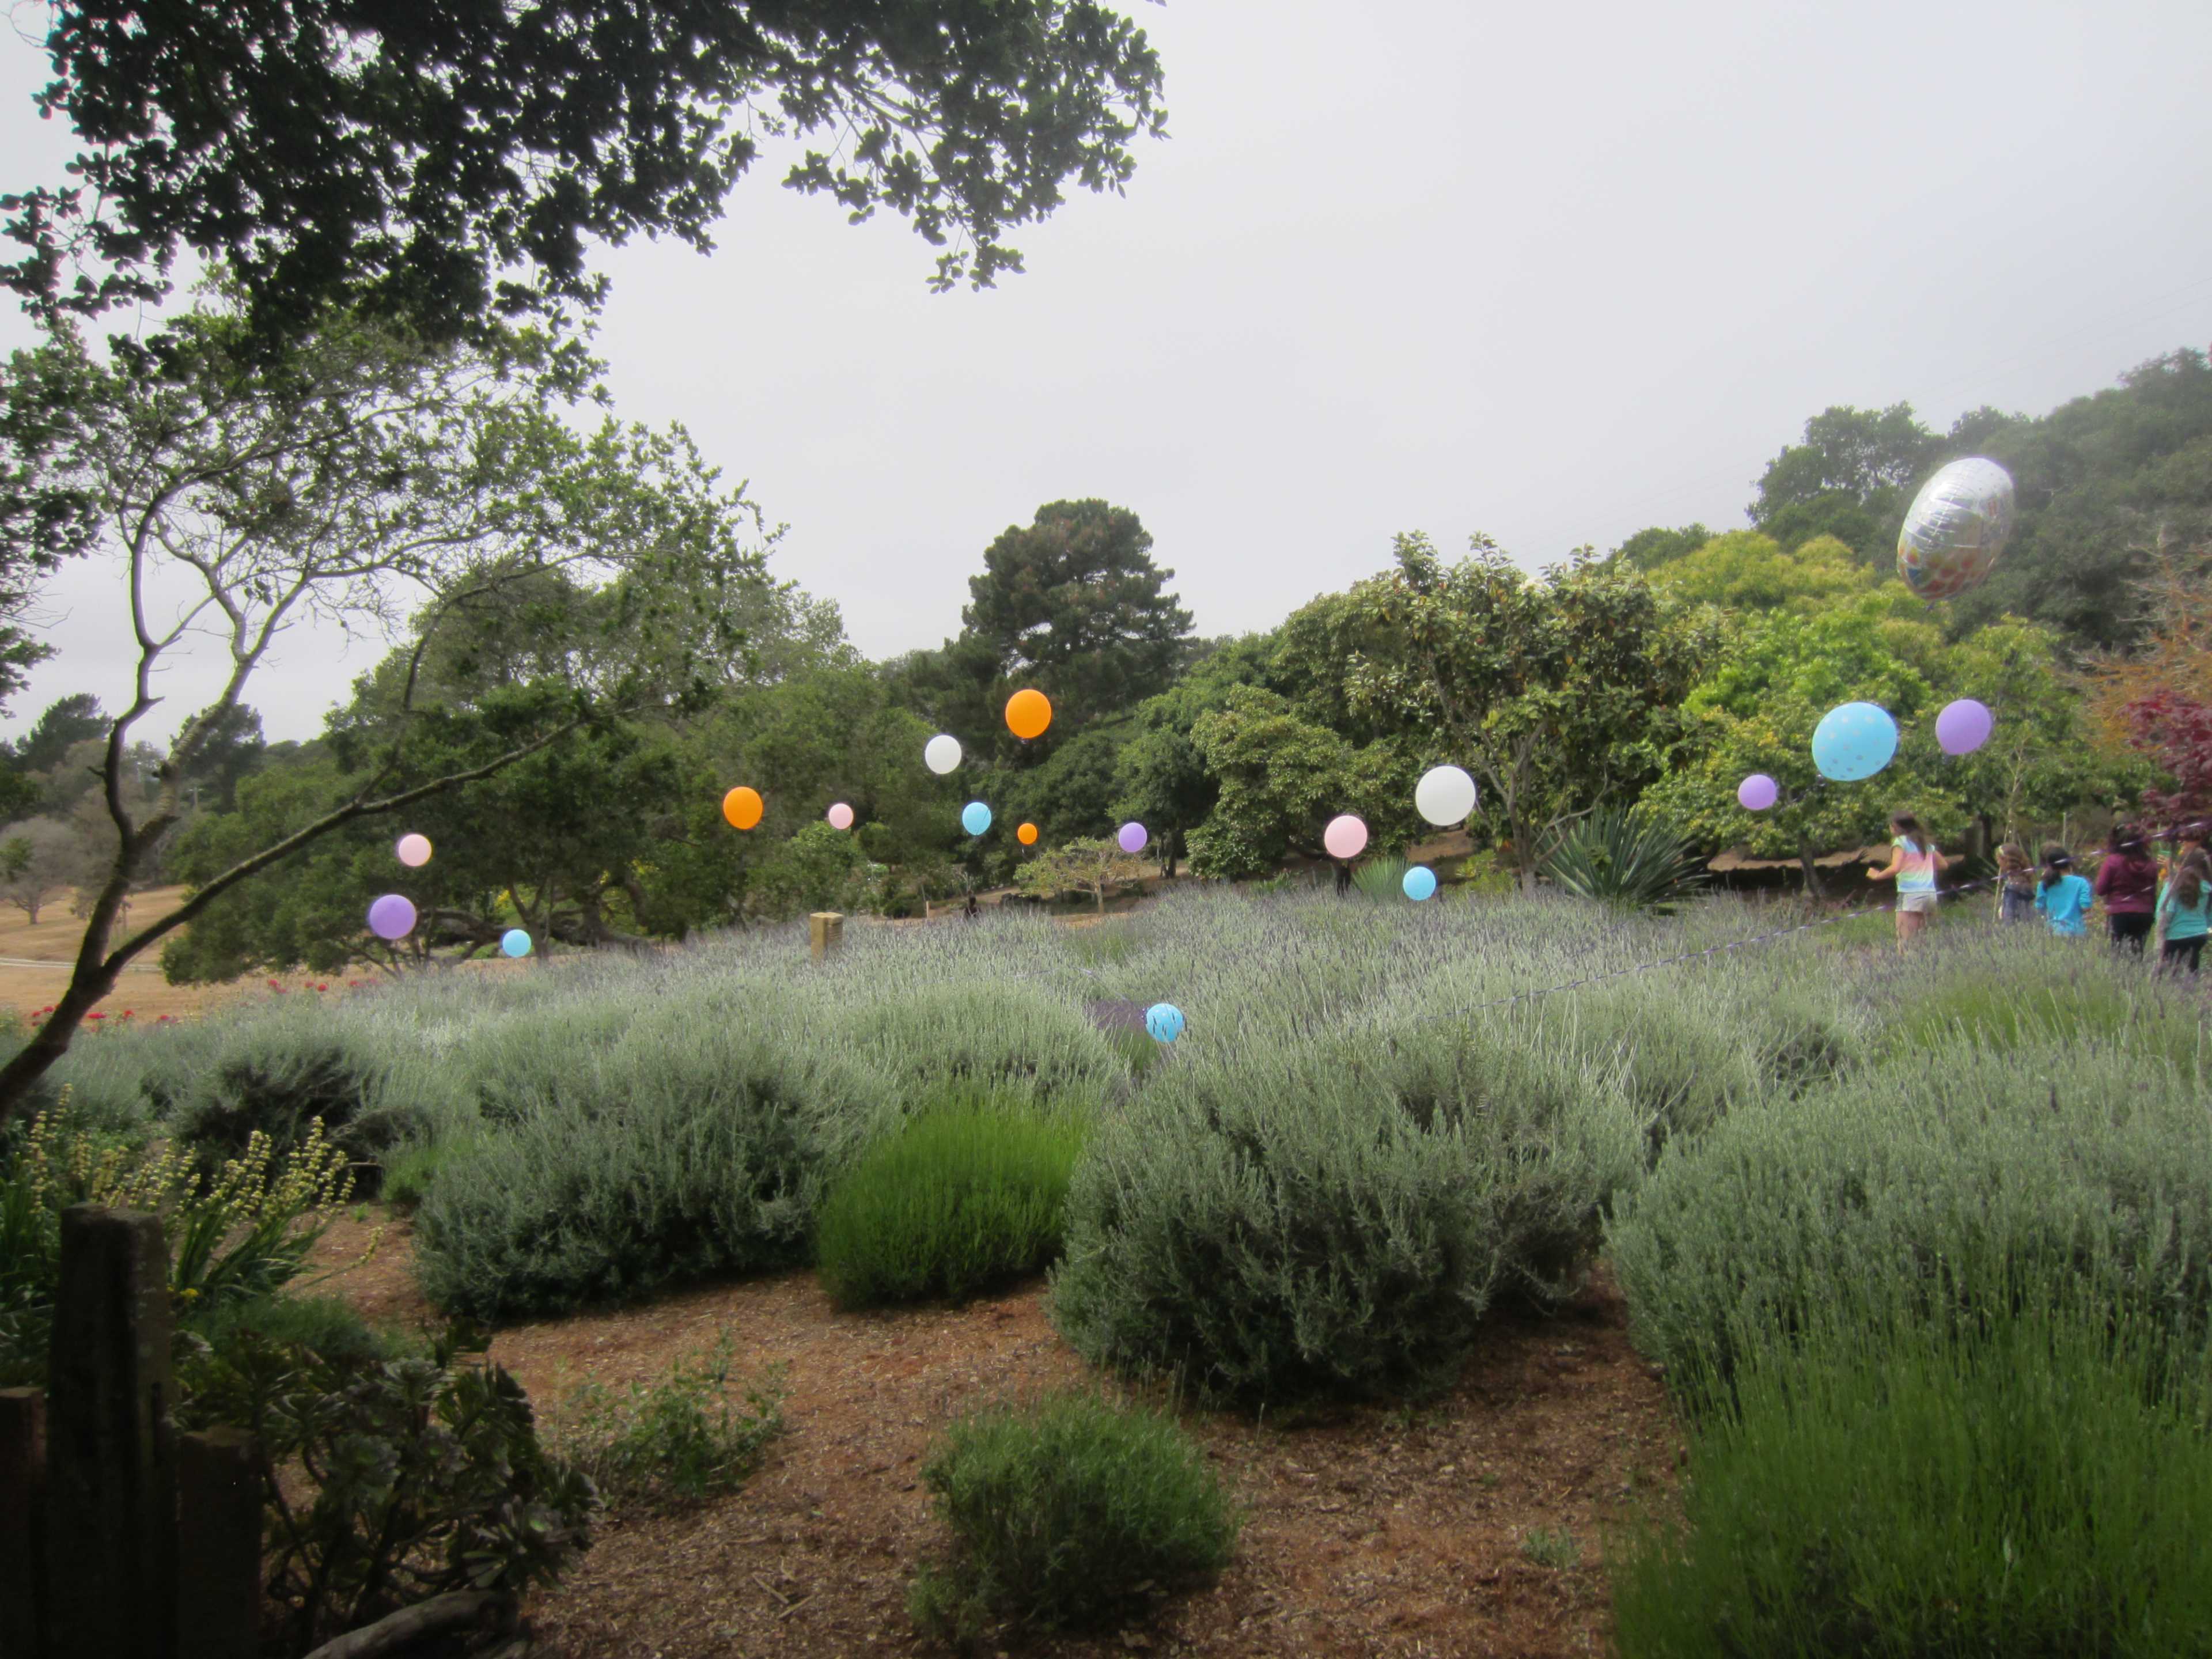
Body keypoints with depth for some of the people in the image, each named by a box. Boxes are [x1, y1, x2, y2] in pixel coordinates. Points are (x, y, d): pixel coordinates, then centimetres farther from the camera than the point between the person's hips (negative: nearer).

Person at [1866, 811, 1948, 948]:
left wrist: (1877, 875, -1)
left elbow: (1895, 868, -15)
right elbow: (1944, 864, 22)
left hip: (1910, 895, -7)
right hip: (1930, 894, 7)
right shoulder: (1926, 843, 18)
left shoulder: (1900, 841, -3)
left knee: (1905, 943, -10)